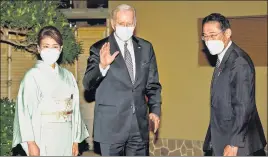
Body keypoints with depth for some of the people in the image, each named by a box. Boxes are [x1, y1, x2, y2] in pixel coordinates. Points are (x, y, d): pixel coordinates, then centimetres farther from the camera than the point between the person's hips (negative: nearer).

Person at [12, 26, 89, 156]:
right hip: (44, 137, -4)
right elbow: (25, 110, -7)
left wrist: (76, 140, 6)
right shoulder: (33, 76, -5)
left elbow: (74, 108, 9)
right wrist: (31, 143, -13)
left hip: (66, 137, 4)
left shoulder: (67, 76, 7)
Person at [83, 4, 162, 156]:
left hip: (139, 123, 3)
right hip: (111, 124, -3)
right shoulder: (100, 48, -4)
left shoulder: (146, 47, 7)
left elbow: (153, 84, 11)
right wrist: (102, 66, -26)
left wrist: (155, 109, 1)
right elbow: (88, 84, -9)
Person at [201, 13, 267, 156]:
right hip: (222, 138, 8)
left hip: (238, 144, -8)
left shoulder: (239, 62, -18)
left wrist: (234, 144, -21)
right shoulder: (223, 58, 10)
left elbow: (244, 107, -21)